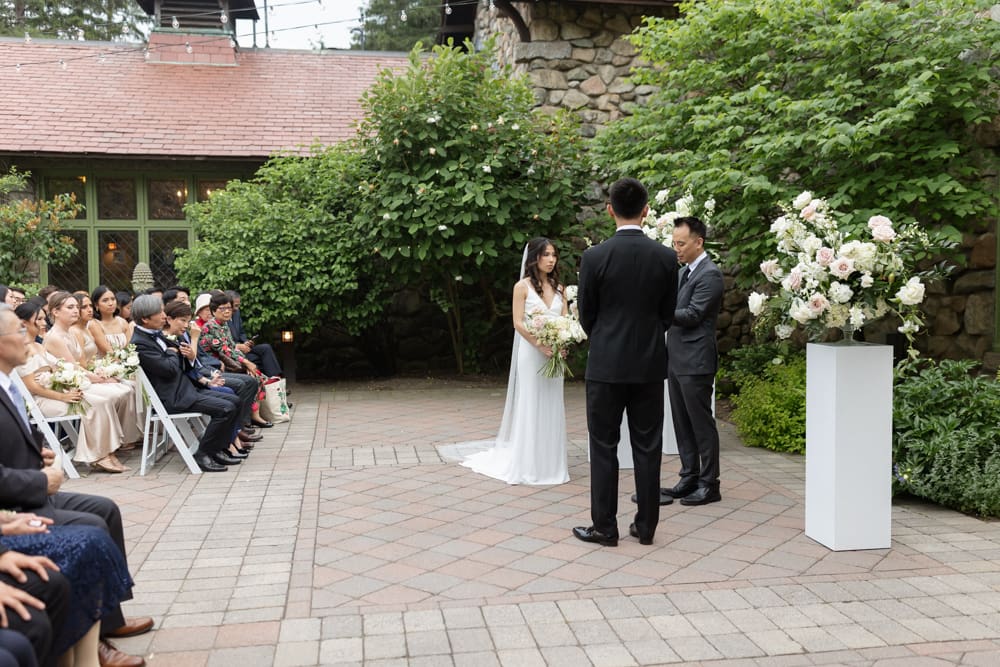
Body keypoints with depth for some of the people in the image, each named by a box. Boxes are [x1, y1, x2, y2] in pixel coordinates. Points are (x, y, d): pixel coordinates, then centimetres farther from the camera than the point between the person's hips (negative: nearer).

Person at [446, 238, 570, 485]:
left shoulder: (558, 287, 12)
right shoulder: (523, 286, -3)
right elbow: (518, 322, -9)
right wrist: (541, 346, -19)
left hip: (554, 355, 5)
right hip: (531, 352, -5)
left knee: (552, 407, 7)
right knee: (530, 407, -1)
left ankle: (551, 463, 16)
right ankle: (528, 465, 8)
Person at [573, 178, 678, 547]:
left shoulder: (594, 256, -10)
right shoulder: (666, 257, -2)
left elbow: (586, 316, 0)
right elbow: (667, 314, 6)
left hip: (606, 364, -2)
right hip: (650, 364, 3)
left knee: (604, 448, 6)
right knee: (647, 448, 10)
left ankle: (604, 527, 11)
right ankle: (645, 526, 18)